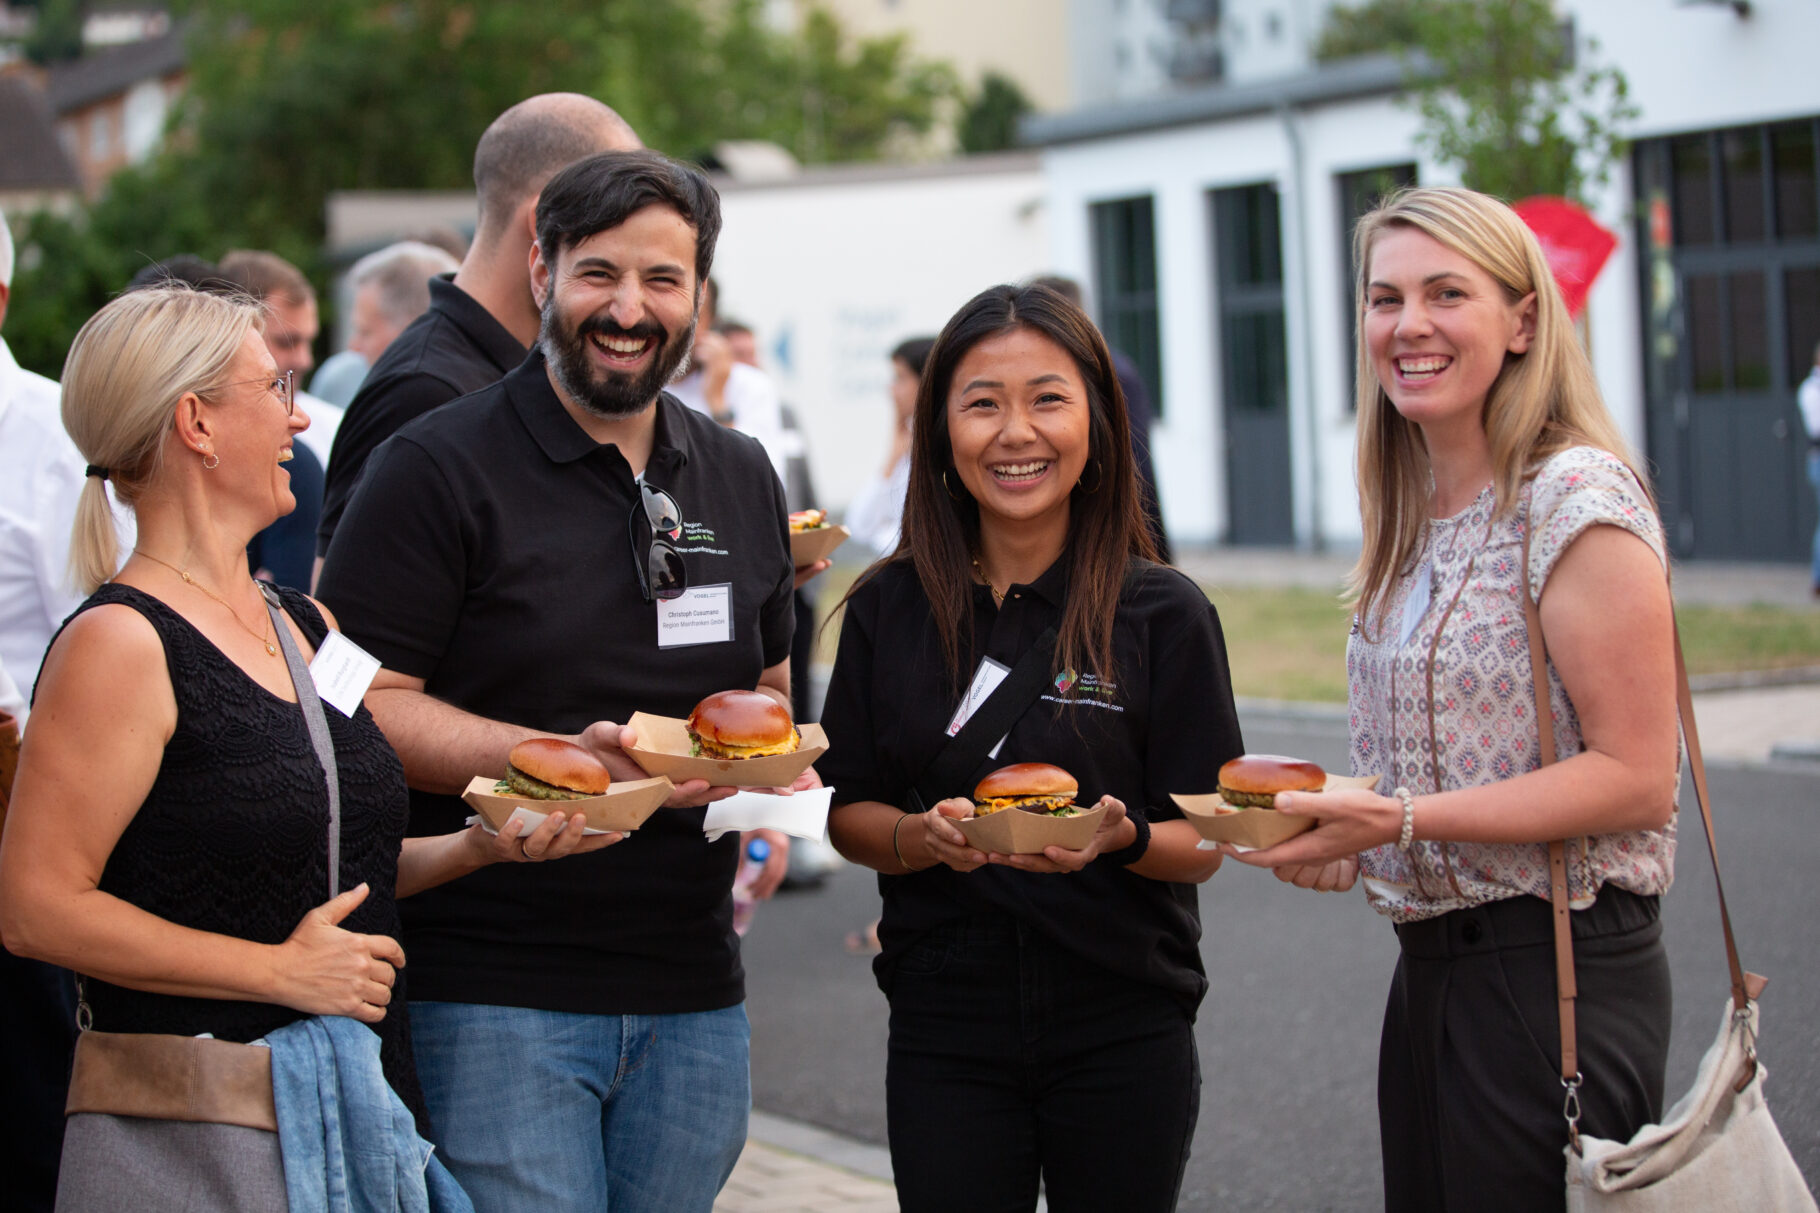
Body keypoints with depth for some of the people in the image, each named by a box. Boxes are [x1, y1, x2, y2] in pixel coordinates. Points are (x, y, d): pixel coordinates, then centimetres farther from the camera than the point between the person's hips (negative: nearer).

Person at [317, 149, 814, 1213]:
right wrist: (568, 758, -22)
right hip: (497, 995, -6)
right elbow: (362, 705, -11)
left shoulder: (741, 478, 14)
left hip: (694, 995, 6)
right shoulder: (440, 468, -6)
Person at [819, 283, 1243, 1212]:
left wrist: (1122, 837, -23)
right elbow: (849, 815, 5)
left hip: (1122, 1035, -1)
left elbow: (1203, 845, -2)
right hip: (944, 1031, 1)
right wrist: (924, 836, -16)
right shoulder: (890, 610, 1)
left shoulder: (1164, 614, -4)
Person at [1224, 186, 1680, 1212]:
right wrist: (1347, 842, 3)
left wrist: (1400, 820, -22)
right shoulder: (1418, 514, 12)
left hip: (1560, 969, -8)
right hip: (1430, 964, 8)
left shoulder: (1577, 498, -14)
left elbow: (1635, 777, -18)